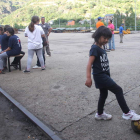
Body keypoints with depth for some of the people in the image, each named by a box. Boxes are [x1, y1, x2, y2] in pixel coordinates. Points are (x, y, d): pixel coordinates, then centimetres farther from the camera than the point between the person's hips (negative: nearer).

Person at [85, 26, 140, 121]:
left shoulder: (101, 49, 11)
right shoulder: (95, 48, -15)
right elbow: (90, 63, -21)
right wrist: (88, 78, -27)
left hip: (104, 75, 9)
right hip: (100, 76, -9)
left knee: (104, 94, 20)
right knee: (118, 90, -9)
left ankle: (100, 114, 36)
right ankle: (127, 113, -2)